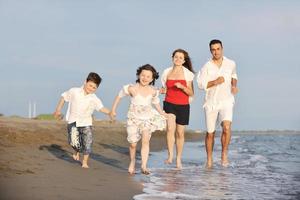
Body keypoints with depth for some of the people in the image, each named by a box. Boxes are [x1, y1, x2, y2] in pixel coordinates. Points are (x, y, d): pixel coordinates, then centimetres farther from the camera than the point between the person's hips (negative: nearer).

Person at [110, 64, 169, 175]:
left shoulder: (153, 91, -5)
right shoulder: (132, 89, -16)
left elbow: (156, 103, 16)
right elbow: (119, 96, -1)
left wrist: (162, 113, 20)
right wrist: (113, 110, 4)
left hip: (147, 119, 1)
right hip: (134, 118, -1)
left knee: (145, 140, -20)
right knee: (133, 143, 3)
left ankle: (144, 166, -21)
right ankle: (132, 162, 32)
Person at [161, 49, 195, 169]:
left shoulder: (187, 74, -2)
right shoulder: (167, 72, 5)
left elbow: (191, 93, -2)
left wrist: (182, 87, -20)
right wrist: (162, 91, -8)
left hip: (183, 106, 0)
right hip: (169, 104, 1)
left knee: (180, 133, 5)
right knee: (170, 128, -22)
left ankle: (178, 159, 20)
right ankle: (170, 156, -21)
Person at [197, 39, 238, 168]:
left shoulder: (231, 64, 3)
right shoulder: (207, 67, -3)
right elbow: (201, 84, -7)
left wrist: (234, 85, 6)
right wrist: (215, 82, -19)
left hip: (226, 101, 0)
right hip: (211, 102, 0)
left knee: (226, 126, -26)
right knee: (210, 133, 8)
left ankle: (224, 153, -9)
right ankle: (209, 160, 24)